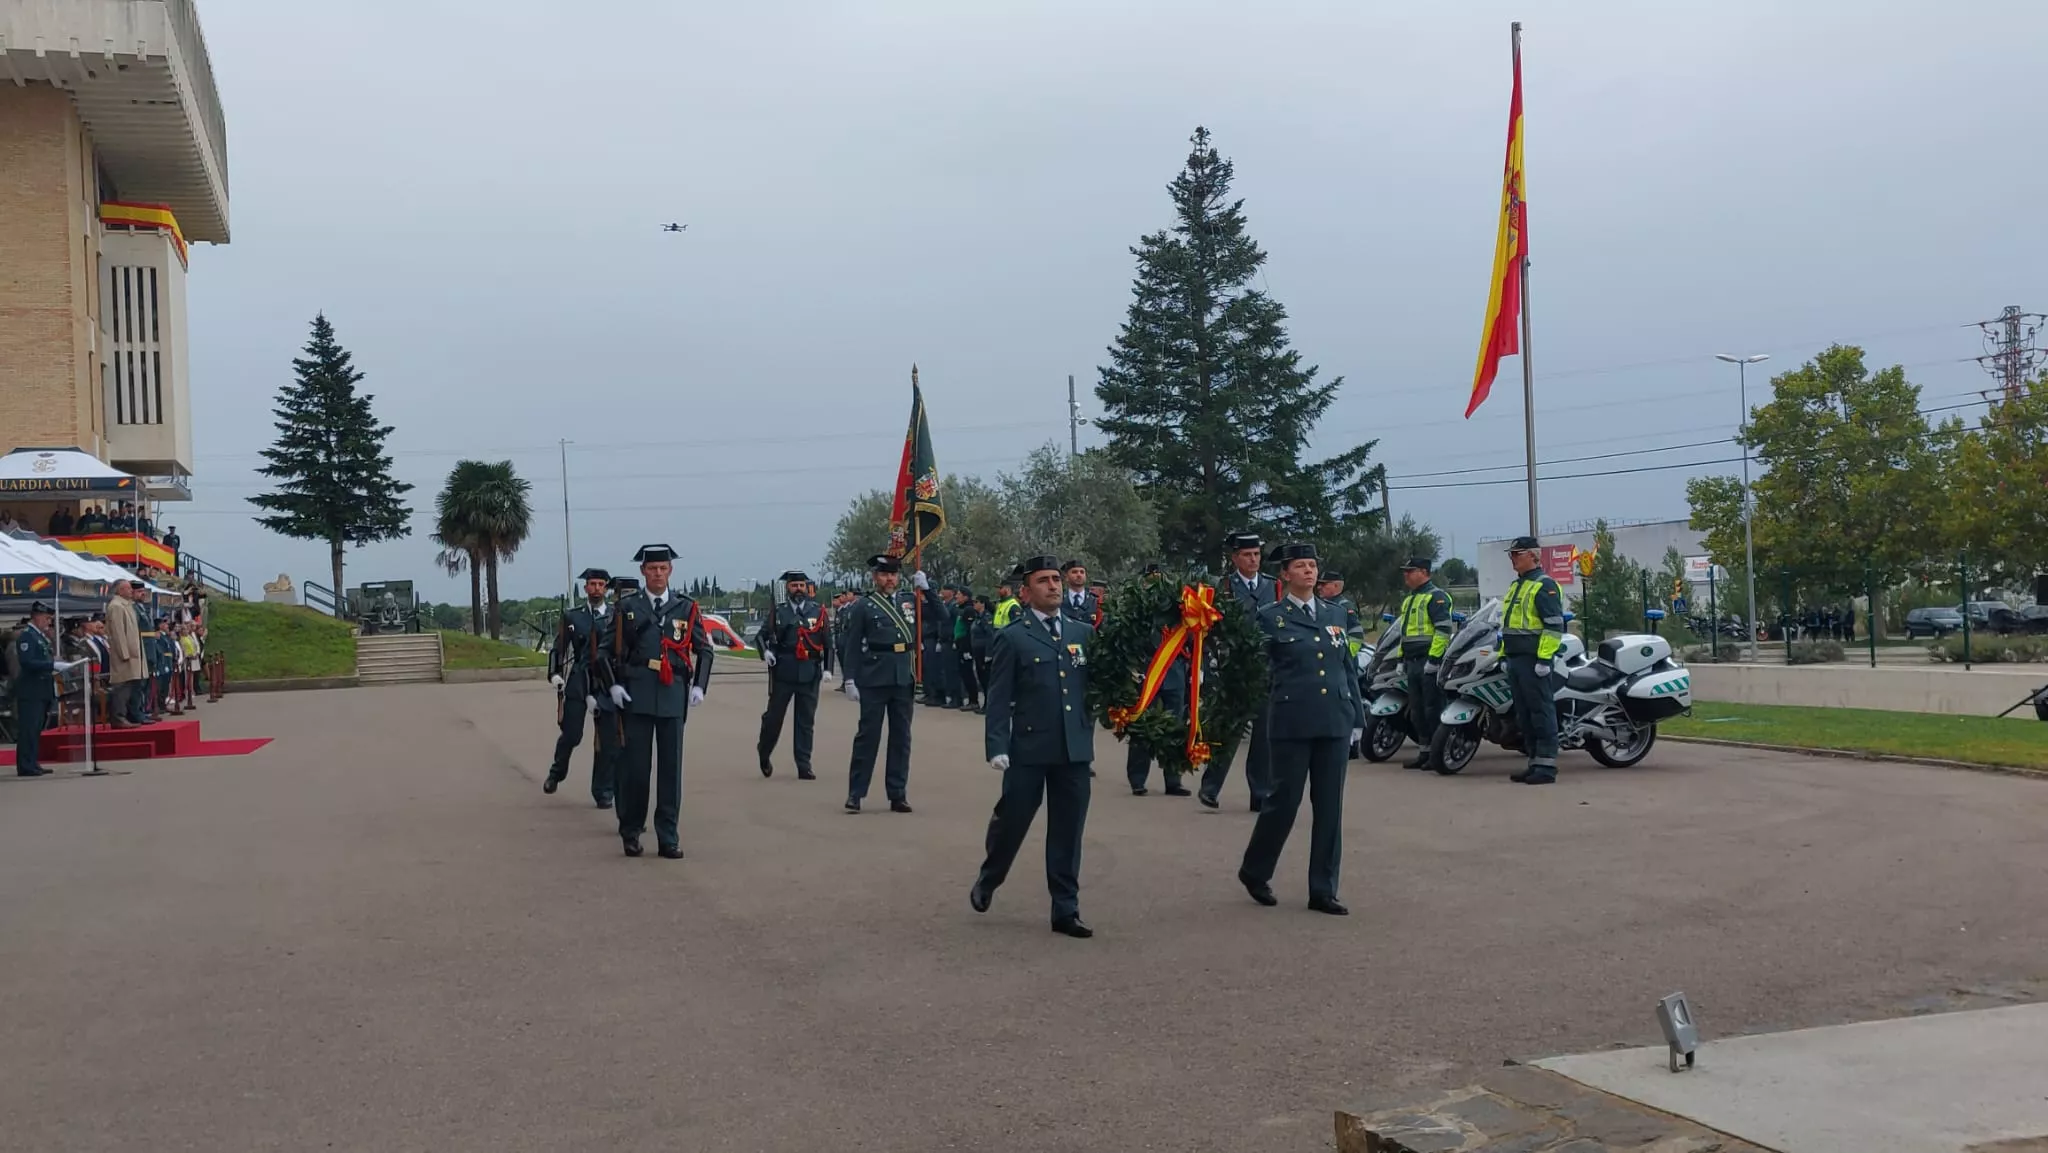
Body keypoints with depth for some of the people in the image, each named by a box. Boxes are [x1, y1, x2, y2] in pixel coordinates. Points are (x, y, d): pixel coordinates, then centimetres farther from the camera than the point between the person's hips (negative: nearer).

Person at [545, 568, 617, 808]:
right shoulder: (571, 616, 7)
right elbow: (557, 648, 9)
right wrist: (554, 673, -4)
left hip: (607, 683, 0)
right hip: (577, 682, 0)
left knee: (608, 740, 0)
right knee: (571, 735, 0)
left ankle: (604, 792, 11)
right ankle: (556, 773, 30)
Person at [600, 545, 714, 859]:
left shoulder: (687, 608, 8)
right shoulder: (626, 608, 6)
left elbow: (704, 650, 12)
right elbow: (608, 650, 8)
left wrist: (699, 686, 0)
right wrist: (613, 685, -5)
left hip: (673, 695, 1)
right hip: (636, 695, -1)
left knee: (671, 766, 2)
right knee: (634, 765, 1)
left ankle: (668, 838, 7)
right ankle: (631, 832, 14)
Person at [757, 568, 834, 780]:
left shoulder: (818, 611, 7)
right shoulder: (777, 611, 4)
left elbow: (828, 643, 9)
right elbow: (763, 634, 11)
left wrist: (827, 669, 0)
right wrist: (765, 651, -9)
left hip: (810, 673, 1)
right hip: (782, 672, -1)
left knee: (806, 721, 3)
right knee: (774, 715, 5)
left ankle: (804, 767, 7)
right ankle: (763, 753, 30)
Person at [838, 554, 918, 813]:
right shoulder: (863, 606, -1)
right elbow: (852, 645, -3)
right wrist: (850, 679, -8)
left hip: (902, 678, 4)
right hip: (874, 680, -4)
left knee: (901, 738, 8)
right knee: (868, 736, -1)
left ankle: (897, 794, 15)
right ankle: (855, 794, 6)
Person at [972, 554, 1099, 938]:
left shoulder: (1084, 633, 10)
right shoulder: (1013, 637, -1)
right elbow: (999, 699, -4)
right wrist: (996, 746, -11)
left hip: (1075, 748, 3)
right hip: (1028, 748, -3)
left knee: (1068, 831, 6)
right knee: (1011, 820, 5)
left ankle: (1066, 909, 14)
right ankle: (987, 880, 32)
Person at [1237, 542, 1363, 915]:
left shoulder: (1333, 615, 14)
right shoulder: (1270, 617, 1)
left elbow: (1348, 670, 16)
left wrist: (1357, 717, 13)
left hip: (1334, 723, 4)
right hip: (1292, 723, -4)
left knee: (1330, 807, 5)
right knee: (1284, 801, 1)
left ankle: (1323, 891, 13)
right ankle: (1254, 872, 23)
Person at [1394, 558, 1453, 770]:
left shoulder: (1436, 597, -9)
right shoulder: (1408, 599, 21)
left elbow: (1443, 629, -18)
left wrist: (1434, 659, -22)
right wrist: (1401, 659, 23)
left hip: (1430, 662, -10)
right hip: (1413, 662, 10)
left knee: (1433, 709, -8)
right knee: (1417, 710, 11)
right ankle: (1424, 751, 17)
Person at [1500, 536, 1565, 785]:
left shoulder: (1544, 586, -10)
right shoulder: (1515, 587, 21)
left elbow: (1554, 625, -16)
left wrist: (1544, 658, -21)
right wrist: (1503, 656, 23)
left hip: (1534, 661, -10)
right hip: (1516, 660, 10)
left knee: (1542, 713, -8)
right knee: (1524, 715, 11)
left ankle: (1547, 766, -8)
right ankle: (1535, 763, 17)